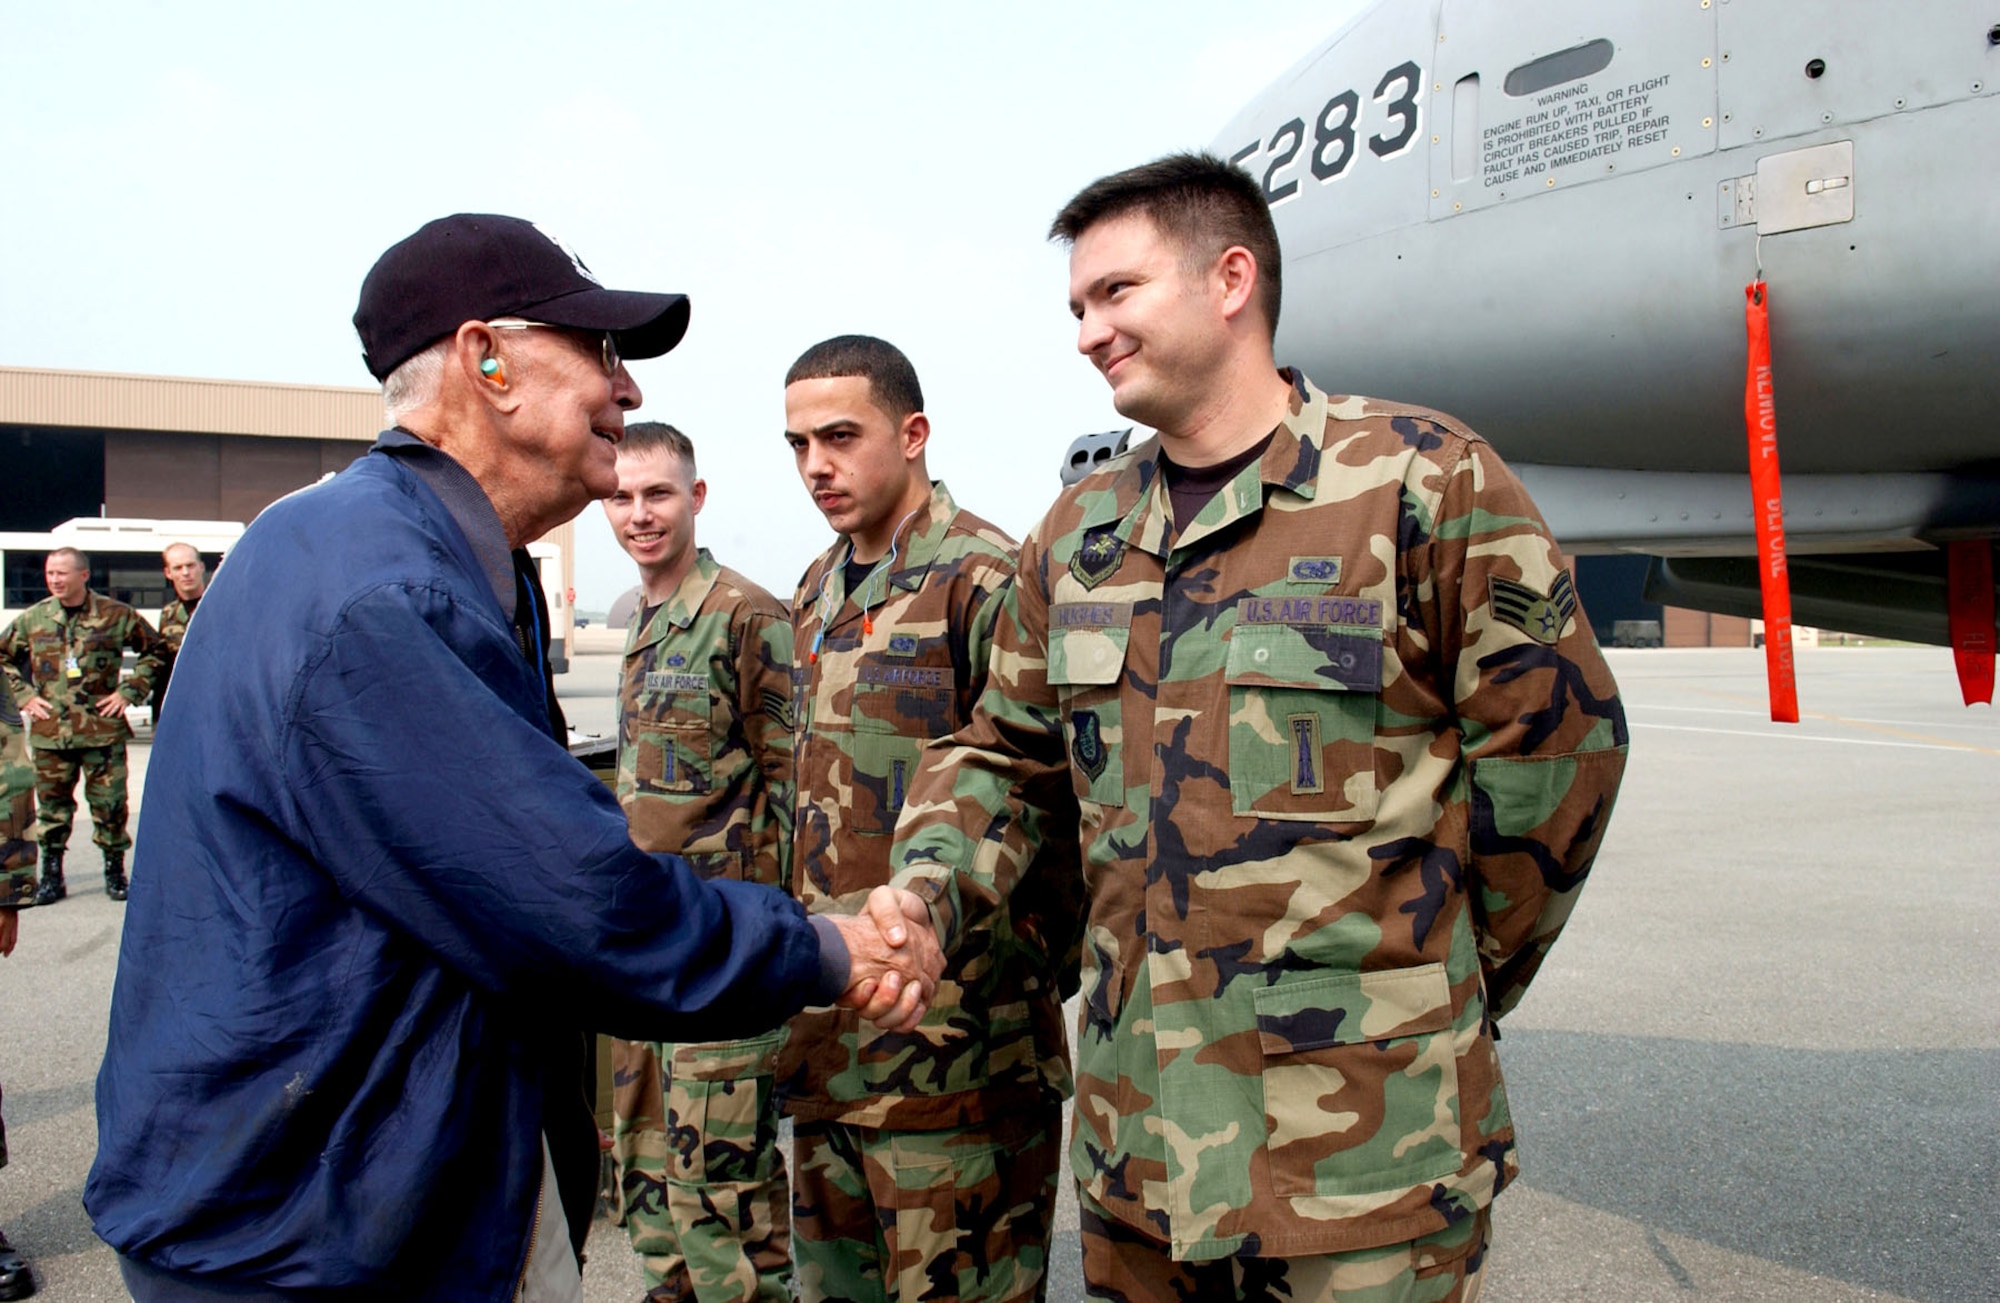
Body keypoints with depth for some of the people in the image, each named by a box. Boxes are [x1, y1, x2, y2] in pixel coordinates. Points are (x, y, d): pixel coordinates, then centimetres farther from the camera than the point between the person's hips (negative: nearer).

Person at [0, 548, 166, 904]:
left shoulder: (116, 615, -1)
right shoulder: (33, 618, 7)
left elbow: (154, 650, 8)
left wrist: (130, 691, 0)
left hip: (103, 728, -2)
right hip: (50, 731, 2)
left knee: (109, 804, 2)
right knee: (52, 805, 6)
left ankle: (114, 870, 16)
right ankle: (51, 875, 17)